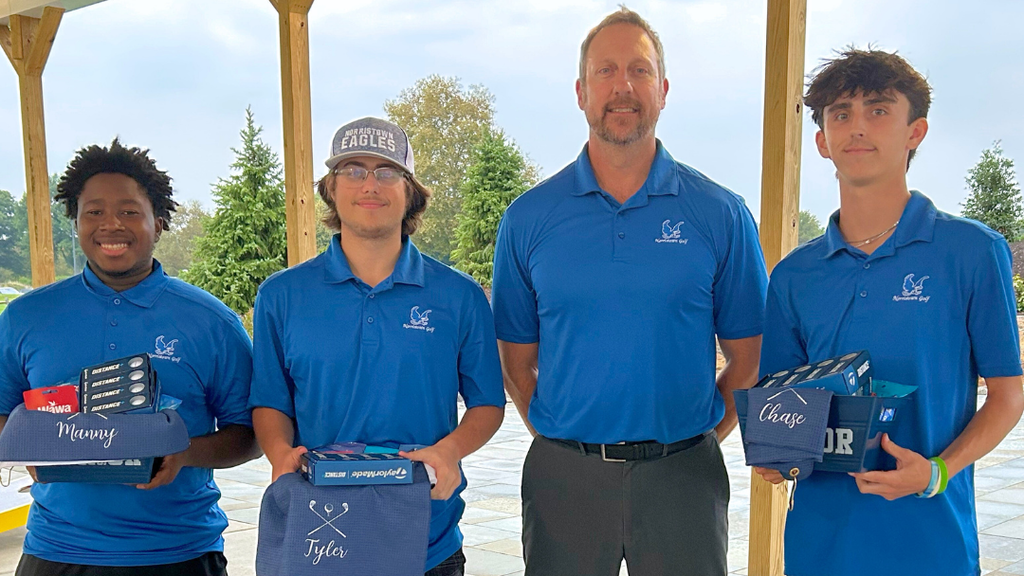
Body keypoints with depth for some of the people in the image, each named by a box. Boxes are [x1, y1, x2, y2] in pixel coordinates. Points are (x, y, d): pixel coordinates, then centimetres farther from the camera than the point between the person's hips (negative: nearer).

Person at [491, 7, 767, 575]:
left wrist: (696, 441, -2)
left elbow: (749, 355, 3)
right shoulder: (527, 217, 1)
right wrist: (560, 439, -1)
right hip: (563, 475, 1)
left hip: (681, 475, 0)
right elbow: (516, 357, 6)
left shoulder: (721, 214, -1)